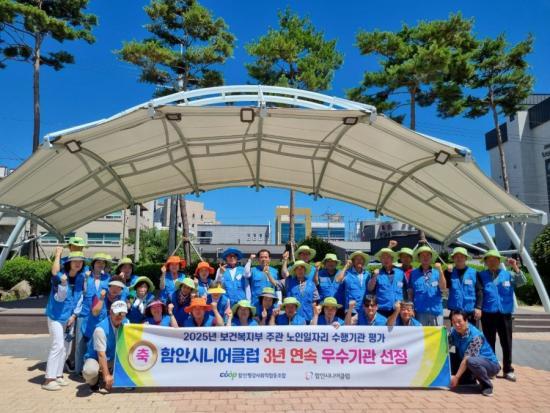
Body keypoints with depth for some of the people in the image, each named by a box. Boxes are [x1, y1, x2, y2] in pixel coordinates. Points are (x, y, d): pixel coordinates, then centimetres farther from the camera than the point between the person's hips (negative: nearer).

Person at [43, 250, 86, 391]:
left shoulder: (81, 278, 0)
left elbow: (80, 298, 4)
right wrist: (63, 283, -30)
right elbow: (59, 298, -21)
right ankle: (49, 379, -5)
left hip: (70, 317, 6)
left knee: (66, 347, 9)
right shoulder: (59, 276, -15)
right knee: (58, 345, -11)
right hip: (56, 316, -6)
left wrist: (74, 315, -2)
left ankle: (58, 375, 20)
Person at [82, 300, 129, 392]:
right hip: (95, 358, -6)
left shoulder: (126, 323, -6)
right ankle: (93, 382, 0)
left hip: (113, 359, 6)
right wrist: (106, 375, -26)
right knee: (90, 371, -37)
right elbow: (101, 354, -25)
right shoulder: (101, 329, -25)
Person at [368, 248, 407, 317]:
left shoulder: (400, 272, 9)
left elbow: (406, 290, 15)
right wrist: (374, 276, -15)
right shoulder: (377, 273, 6)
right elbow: (370, 289, -1)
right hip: (382, 310, -1)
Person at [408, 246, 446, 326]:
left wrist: (440, 271, -14)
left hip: (436, 311, 0)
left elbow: (443, 288, -7)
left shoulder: (437, 272, 5)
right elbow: (410, 293, 8)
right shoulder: (413, 273, 5)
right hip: (420, 312, 0)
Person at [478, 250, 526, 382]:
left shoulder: (508, 275, 6)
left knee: (507, 343, 6)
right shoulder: (481, 276, 2)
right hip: (488, 314, -1)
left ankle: (508, 370, 17)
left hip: (505, 314, 1)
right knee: (489, 343, 8)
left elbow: (522, 282, -8)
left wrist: (515, 268, -17)